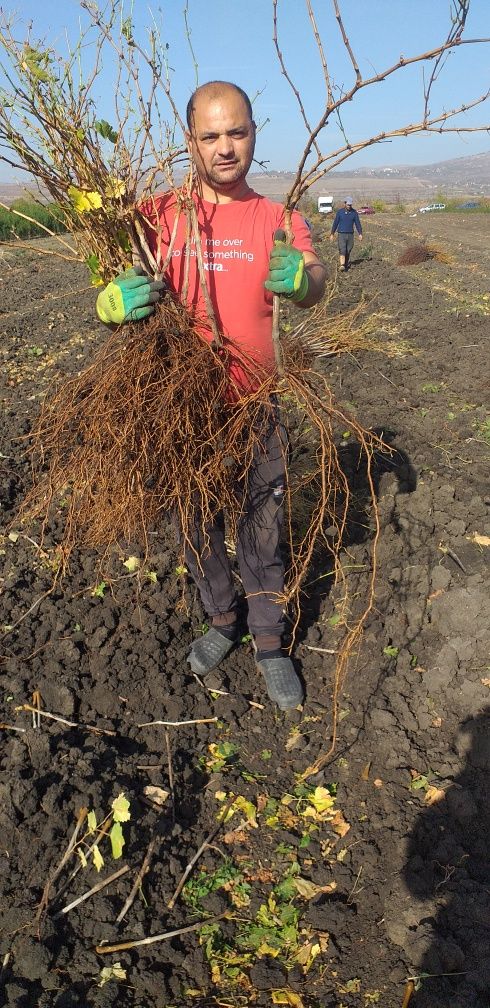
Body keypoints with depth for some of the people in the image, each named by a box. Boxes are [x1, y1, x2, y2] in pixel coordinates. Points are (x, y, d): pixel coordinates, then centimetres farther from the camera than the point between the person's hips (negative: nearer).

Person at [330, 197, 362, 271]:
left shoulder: (354, 212, 4)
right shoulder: (339, 212, 0)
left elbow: (358, 223, 6)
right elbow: (335, 223, 4)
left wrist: (360, 234, -2)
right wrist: (332, 234, 4)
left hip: (350, 234, 2)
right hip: (341, 234, -2)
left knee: (348, 252, 5)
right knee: (342, 250, -17)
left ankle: (346, 266, 17)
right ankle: (342, 266, -27)